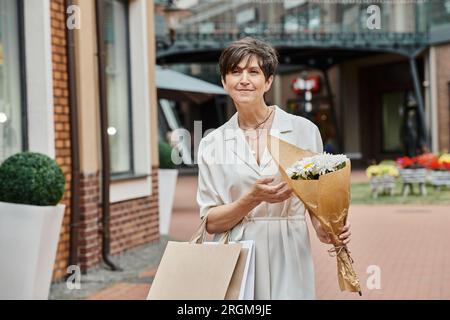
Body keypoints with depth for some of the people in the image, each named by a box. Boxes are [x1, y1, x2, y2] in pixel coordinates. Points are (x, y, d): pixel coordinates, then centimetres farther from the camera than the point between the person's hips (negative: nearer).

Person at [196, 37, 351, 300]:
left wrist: (324, 228, -15)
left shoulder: (304, 130, 1)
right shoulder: (212, 144, 5)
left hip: (288, 259, -1)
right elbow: (210, 222, 2)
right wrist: (253, 198, -15)